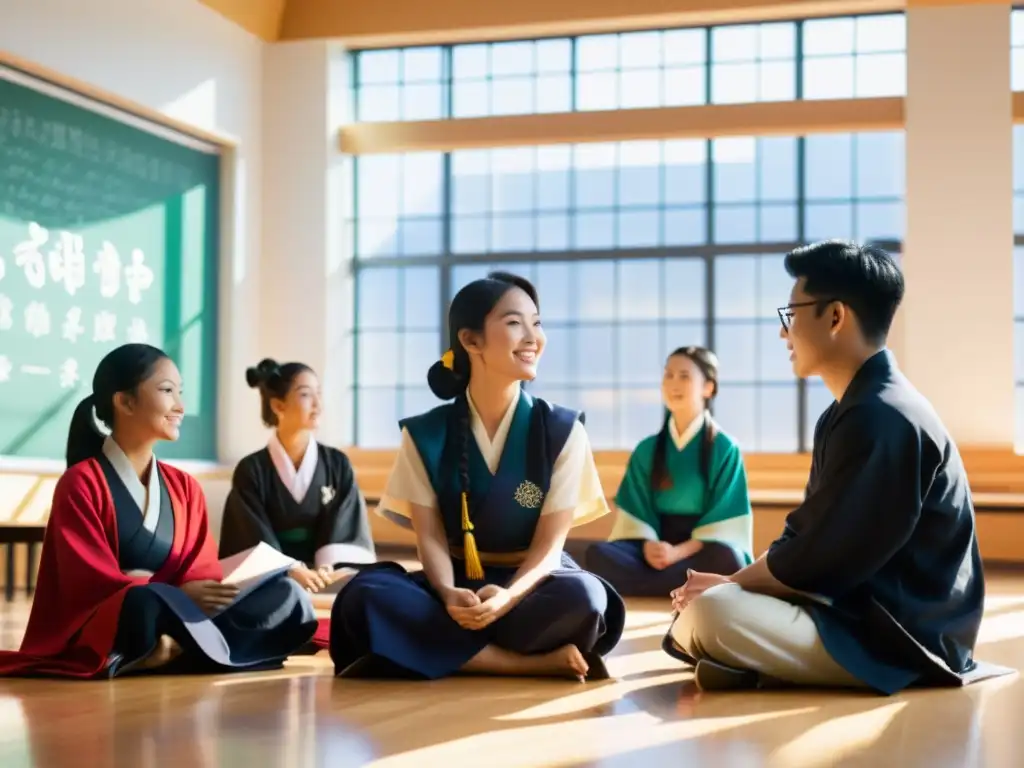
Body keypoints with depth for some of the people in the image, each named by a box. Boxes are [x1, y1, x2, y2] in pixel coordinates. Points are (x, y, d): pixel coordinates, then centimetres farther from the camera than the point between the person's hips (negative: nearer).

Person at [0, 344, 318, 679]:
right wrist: (180, 594, -24)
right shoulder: (81, 483, -3)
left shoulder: (185, 487, 15)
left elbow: (202, 574, 5)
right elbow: (89, 583, -13)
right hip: (93, 642, -6)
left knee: (287, 595, -16)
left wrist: (207, 595, -20)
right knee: (147, 602, -42)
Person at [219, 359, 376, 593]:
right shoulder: (251, 470, 4)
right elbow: (255, 539, -5)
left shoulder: (338, 464, 12)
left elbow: (347, 527, 1)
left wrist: (329, 567, -19)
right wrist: (291, 571, -23)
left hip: (326, 572, 3)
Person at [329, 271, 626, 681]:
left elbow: (550, 543, -9)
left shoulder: (562, 431, -3)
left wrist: (508, 596, -30)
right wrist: (449, 594, -29)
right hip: (458, 586, 2)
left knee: (581, 596, -36)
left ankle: (439, 653, -23)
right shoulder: (425, 435, -1)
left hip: (532, 584, -1)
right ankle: (537, 663, -31)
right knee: (364, 594, -30)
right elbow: (430, 536, -5)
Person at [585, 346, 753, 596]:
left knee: (726, 559, -39)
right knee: (597, 554, -29)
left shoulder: (725, 448, 2)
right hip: (656, 550, 3)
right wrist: (648, 546, -17)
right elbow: (637, 513, 6)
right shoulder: (646, 450, 11)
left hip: (701, 552, -3)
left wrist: (679, 552, -20)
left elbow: (723, 521, -5)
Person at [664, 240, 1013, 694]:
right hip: (859, 608, 11)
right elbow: (805, 535, 13)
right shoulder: (856, 410, 13)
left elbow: (822, 558, -21)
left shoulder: (882, 418, -20)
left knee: (712, 614, -30)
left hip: (903, 636, -11)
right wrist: (732, 584, 0)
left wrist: (730, 585, -7)